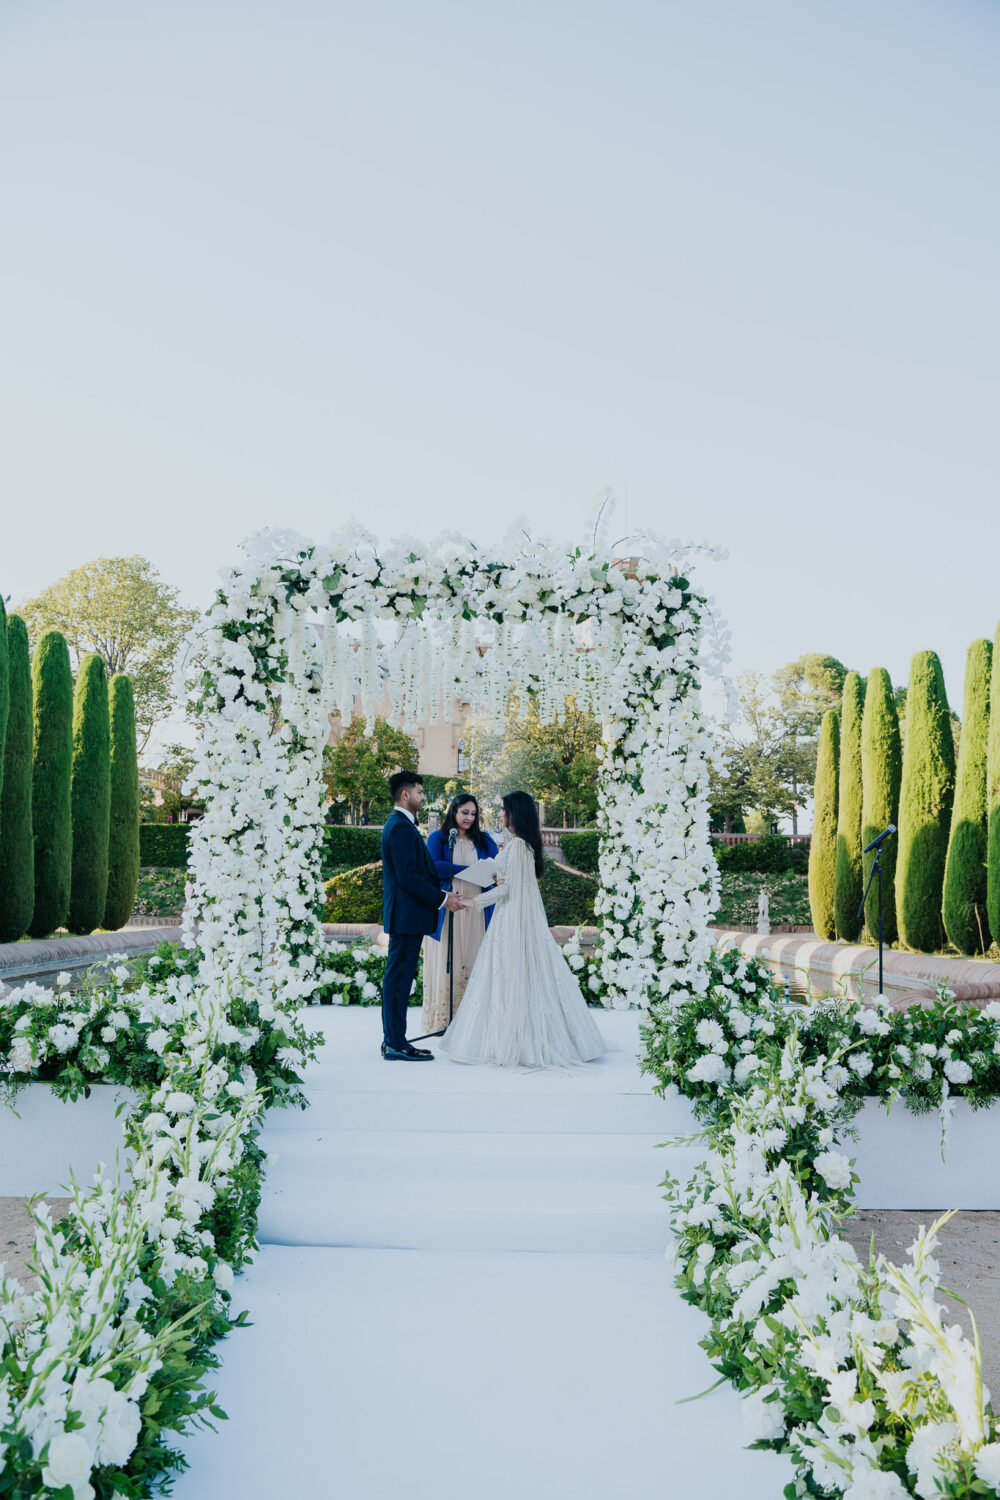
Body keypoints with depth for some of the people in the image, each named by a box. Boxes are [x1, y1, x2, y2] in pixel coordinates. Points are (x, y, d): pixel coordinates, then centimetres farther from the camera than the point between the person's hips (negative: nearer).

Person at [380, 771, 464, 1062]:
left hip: (404, 915, 11)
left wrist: (441, 894, 15)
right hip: (406, 915, -11)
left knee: (398, 977, 13)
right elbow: (408, 876, -21)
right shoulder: (401, 827, -16)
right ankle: (395, 1045, -2)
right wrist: (442, 899, -15)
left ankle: (393, 1040, 19)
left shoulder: (398, 824, 18)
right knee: (399, 977, -6)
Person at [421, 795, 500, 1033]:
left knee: (474, 961, -1)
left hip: (476, 909, 3)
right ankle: (444, 1020, 2)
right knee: (447, 962, -2)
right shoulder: (437, 837, 4)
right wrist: (468, 870, -14)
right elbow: (433, 867, -11)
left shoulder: (483, 840, 14)